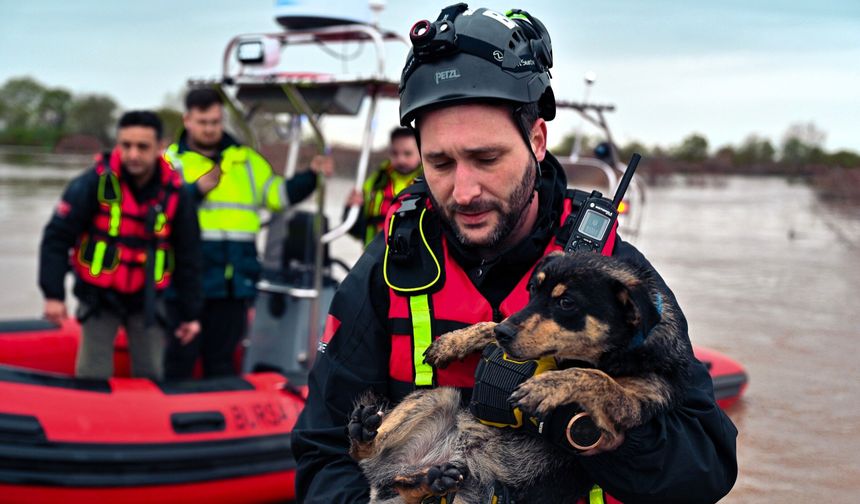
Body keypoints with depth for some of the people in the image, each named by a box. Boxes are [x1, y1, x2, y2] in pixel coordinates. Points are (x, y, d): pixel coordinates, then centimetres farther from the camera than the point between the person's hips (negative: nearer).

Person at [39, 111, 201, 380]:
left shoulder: (175, 193, -8)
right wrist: (53, 294, -15)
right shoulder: (94, 183, -16)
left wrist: (190, 313, 2)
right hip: (98, 296, -2)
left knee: (151, 377, 9)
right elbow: (57, 237, -12)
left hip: (148, 299, 2)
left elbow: (188, 258, 0)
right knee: (93, 377, 1)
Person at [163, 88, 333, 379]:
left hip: (235, 279, 4)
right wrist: (197, 190, -18)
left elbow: (279, 194, 15)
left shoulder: (245, 159, 17)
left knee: (222, 358, 13)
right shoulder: (172, 159, 4)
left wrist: (312, 175, 3)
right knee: (181, 356, 0)